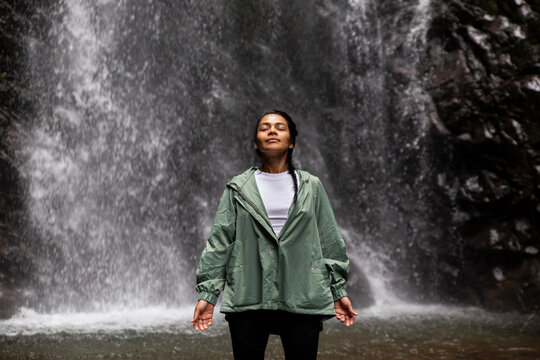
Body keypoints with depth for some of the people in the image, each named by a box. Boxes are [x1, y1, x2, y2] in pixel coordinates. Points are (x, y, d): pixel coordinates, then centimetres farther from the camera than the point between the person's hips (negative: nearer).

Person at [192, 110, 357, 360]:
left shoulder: (311, 186, 10)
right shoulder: (239, 188, 7)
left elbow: (330, 241, 12)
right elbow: (219, 240, 4)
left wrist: (339, 291, 9)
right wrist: (207, 293, -1)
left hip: (302, 299, 1)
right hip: (247, 299, 0)